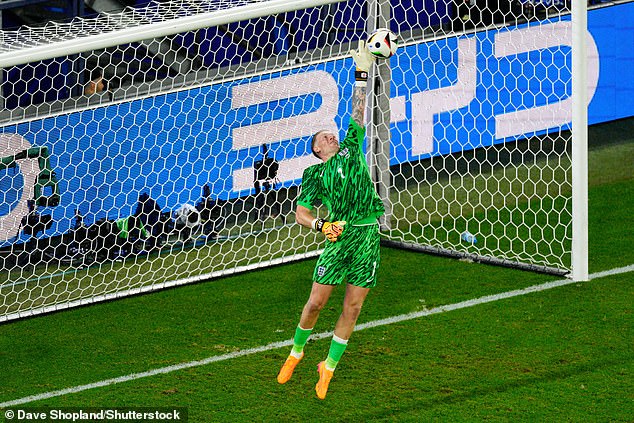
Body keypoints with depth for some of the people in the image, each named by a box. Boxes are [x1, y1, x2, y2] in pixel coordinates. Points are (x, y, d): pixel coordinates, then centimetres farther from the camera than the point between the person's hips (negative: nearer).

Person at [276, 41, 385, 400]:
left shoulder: (351, 150, 17)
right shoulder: (314, 174, 9)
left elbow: (358, 112, 18)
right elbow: (301, 213, 6)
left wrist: (362, 73, 14)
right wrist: (322, 225, -12)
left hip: (369, 235, 2)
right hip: (341, 236, -2)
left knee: (353, 306, 1)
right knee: (317, 301, -3)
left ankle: (329, 367, 12)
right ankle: (296, 354, 20)